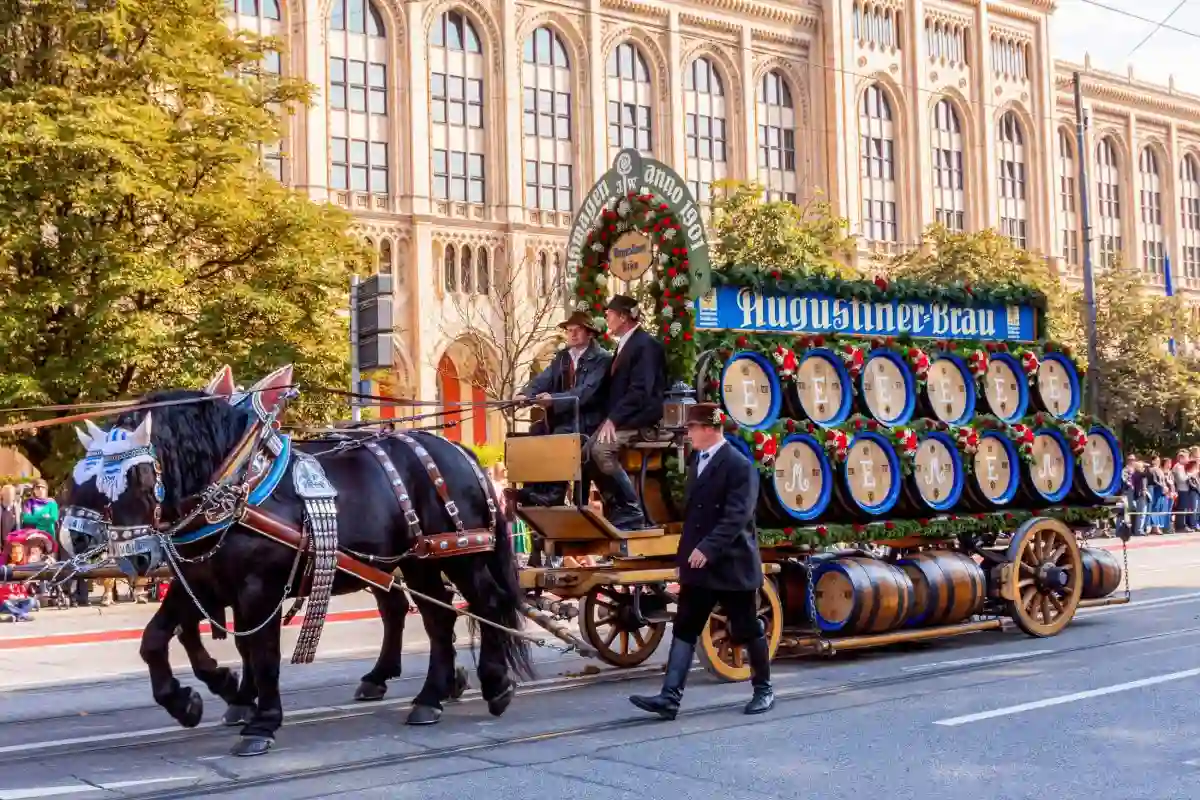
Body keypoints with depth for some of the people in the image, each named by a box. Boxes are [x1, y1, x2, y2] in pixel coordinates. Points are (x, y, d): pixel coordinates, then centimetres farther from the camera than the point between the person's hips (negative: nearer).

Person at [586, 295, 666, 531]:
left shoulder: (645, 344, -13)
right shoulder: (625, 344, 18)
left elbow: (640, 390, -22)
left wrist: (613, 418, -25)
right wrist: (610, 418, 5)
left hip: (639, 417, -9)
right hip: (621, 416, 9)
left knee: (601, 449, -27)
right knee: (589, 451, -5)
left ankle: (632, 512, -17)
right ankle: (615, 509, 4)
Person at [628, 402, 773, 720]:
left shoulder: (739, 465, -14)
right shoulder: (697, 461, 13)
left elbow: (737, 516, -23)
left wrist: (708, 548, -30)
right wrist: (687, 553, 15)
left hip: (732, 564, -8)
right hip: (698, 564, 8)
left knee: (748, 630, 6)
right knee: (684, 630, 0)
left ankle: (763, 689, 23)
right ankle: (670, 697, -3)